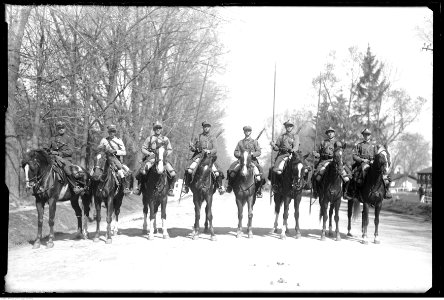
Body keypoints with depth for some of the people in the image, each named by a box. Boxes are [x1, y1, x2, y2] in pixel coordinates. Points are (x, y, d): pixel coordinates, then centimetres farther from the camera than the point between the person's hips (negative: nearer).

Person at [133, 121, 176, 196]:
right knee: (142, 171, -24)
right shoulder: (149, 138, 9)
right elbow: (143, 149, 9)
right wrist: (149, 153, -9)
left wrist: (166, 154, -4)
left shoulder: (165, 139, 14)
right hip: (151, 158, -1)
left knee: (172, 173, -15)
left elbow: (170, 149, 17)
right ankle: (139, 187, -4)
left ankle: (170, 189, 5)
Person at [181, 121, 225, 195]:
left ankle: (220, 186, 7)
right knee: (189, 170, -21)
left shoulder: (212, 138, 13)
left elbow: (215, 150, 3)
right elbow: (191, 148, 15)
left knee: (217, 173, -16)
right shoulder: (198, 137, 13)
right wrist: (192, 148, -10)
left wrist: (209, 151, -19)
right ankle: (186, 185, -3)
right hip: (199, 157, 0)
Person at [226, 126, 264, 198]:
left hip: (252, 161, -1)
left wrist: (252, 154, -14)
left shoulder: (254, 142, 12)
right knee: (231, 171, -23)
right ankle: (230, 186, 0)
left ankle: (258, 191, -6)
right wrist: (240, 155, -8)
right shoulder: (240, 142, 16)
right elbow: (236, 152, 12)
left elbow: (258, 152, 4)